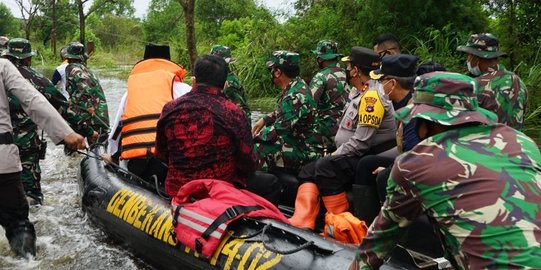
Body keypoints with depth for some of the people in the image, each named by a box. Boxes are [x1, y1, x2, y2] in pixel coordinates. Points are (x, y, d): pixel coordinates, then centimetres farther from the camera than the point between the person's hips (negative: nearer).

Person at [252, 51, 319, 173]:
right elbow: (281, 112, 22)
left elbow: (277, 131, -25)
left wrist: (255, 136, -11)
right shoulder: (297, 85, 5)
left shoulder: (295, 97, -26)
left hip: (299, 152, -10)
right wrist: (264, 120, 10)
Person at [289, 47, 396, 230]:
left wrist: (335, 156, -14)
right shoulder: (364, 94, 17)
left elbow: (362, 141, -23)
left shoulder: (372, 95, -17)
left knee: (326, 167, -28)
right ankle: (302, 223, -11)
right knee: (308, 172, 1)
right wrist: (336, 154, 11)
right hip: (355, 157, 11)